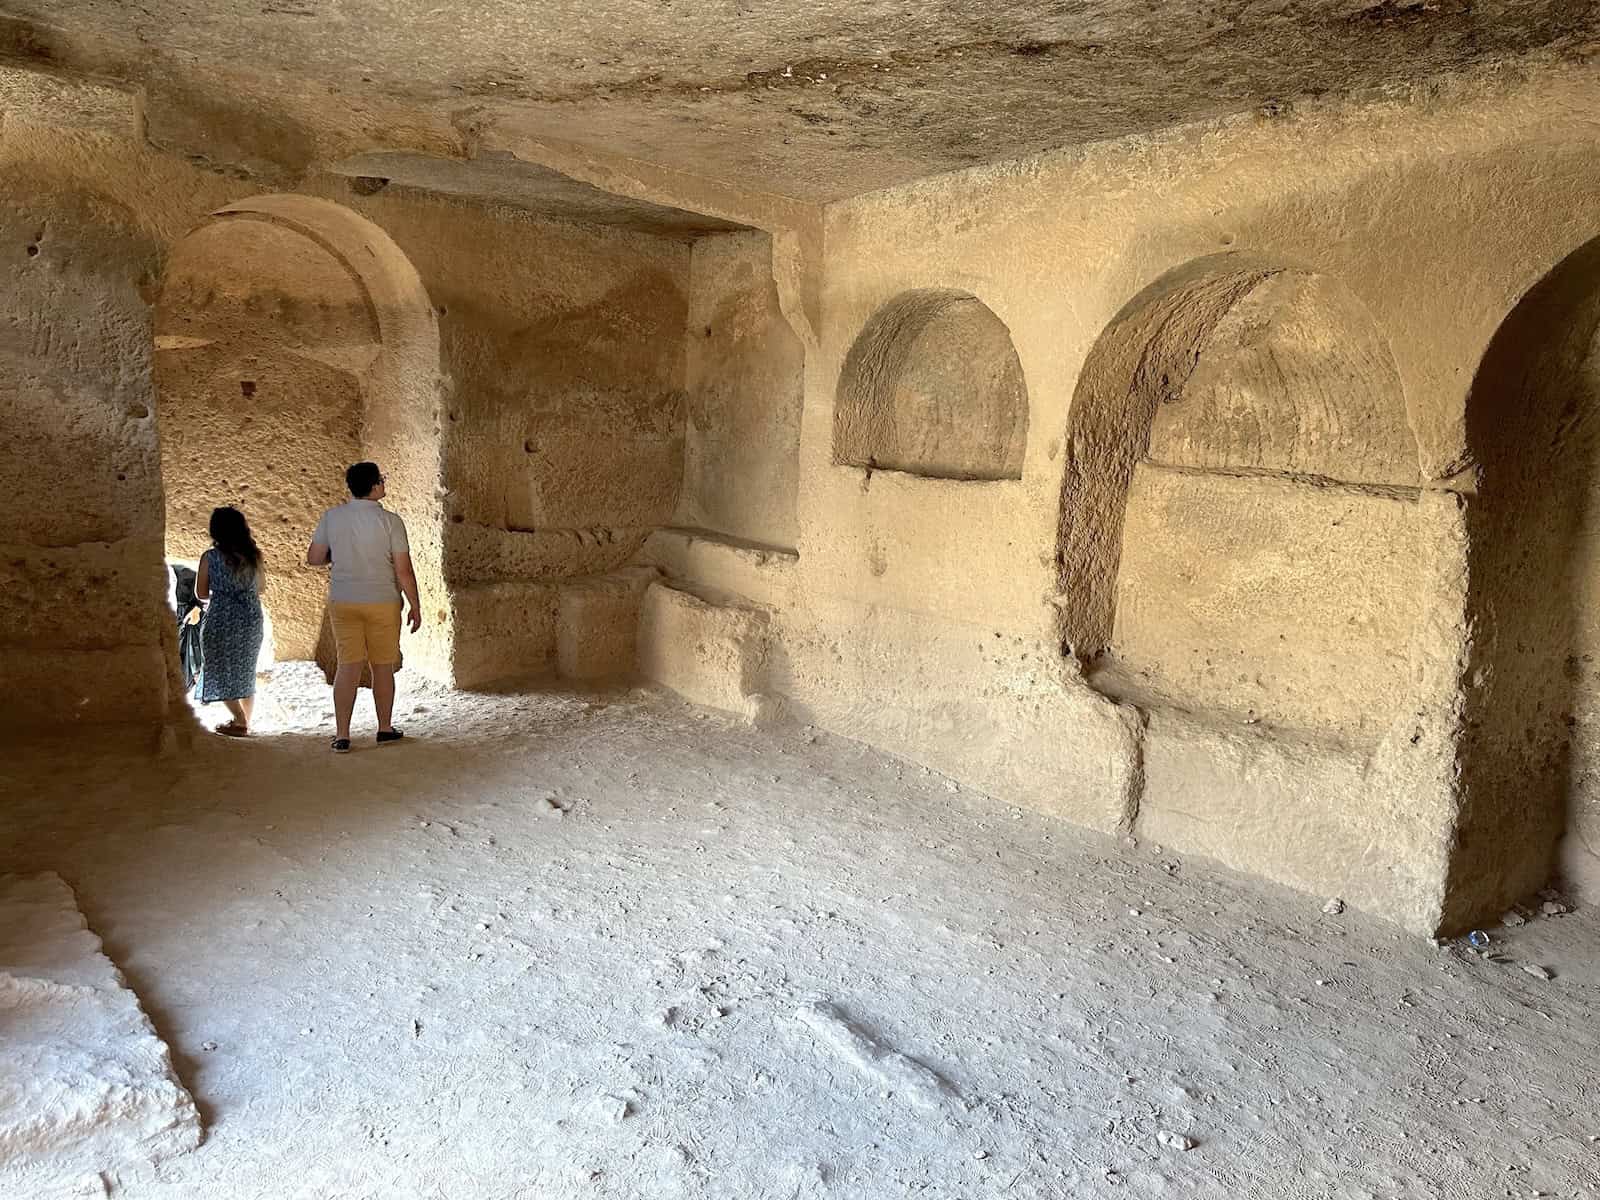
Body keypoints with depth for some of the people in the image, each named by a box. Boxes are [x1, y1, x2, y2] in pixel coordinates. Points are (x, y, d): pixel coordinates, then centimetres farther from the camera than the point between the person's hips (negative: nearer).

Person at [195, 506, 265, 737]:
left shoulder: (210, 557, -8)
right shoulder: (254, 556, 2)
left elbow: (201, 593, -1)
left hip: (221, 621, -4)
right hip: (251, 620, 4)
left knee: (222, 673, 7)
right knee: (245, 674, 17)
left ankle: (240, 721, -3)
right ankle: (245, 721, 23)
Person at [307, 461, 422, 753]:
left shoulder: (331, 517, -2)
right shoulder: (390, 521, -12)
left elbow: (314, 558, 3)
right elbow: (404, 571, -11)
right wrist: (415, 606, -1)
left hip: (342, 602, 3)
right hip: (382, 603, -3)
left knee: (348, 666, 6)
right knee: (382, 666, 10)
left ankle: (342, 736, 5)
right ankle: (385, 729, 22)